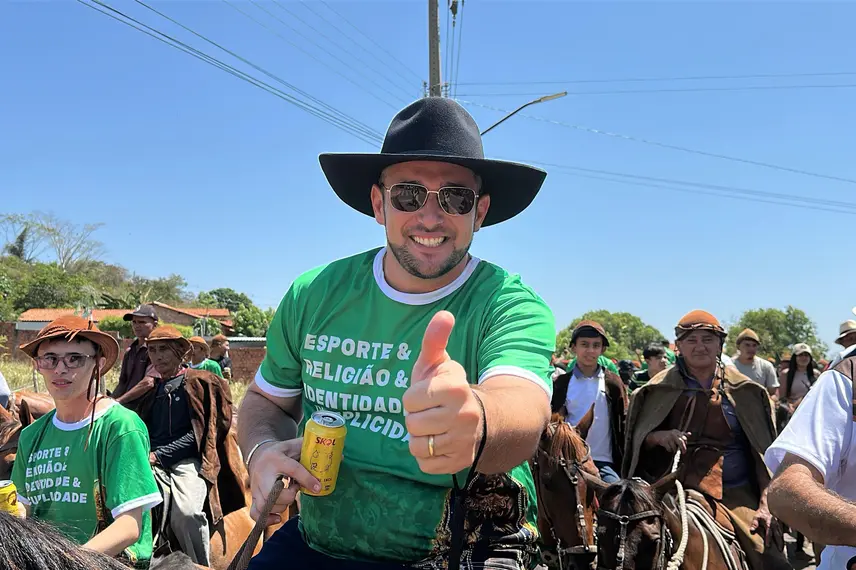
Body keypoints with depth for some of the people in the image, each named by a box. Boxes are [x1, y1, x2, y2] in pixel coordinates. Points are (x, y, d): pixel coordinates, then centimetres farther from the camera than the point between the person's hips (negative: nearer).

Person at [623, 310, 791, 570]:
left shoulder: (744, 390, 5)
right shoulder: (661, 389, 4)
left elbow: (764, 452, 7)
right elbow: (637, 439, 7)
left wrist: (764, 504, -2)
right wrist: (659, 437, -15)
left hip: (737, 497, 1)